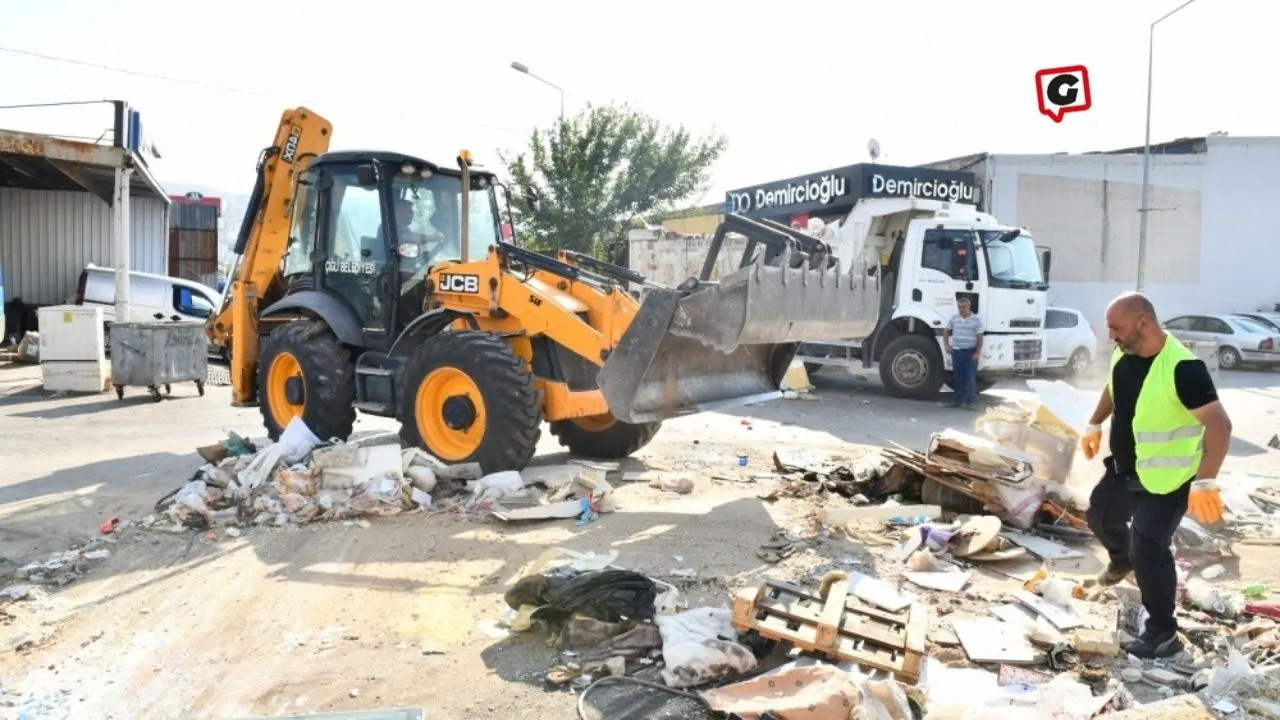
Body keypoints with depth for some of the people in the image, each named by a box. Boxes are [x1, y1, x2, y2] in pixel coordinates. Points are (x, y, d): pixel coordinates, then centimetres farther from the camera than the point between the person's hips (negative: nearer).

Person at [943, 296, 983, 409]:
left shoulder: (976, 319, -4)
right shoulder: (954, 318, 6)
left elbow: (980, 337, -6)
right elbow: (946, 331, 17)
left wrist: (977, 353, -12)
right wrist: (947, 345, 7)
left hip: (970, 352, -3)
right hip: (956, 351, 3)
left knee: (970, 377, -4)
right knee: (958, 377, 9)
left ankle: (970, 401, 0)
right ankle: (958, 400, 16)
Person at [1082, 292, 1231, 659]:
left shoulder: (1182, 367, -30)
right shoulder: (1124, 354, -5)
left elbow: (1219, 424, -31)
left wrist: (1205, 481, -35)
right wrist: (1094, 426, 23)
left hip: (1168, 478, -8)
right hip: (1125, 467, 8)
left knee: (1147, 549, -12)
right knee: (1101, 515, 23)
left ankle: (1162, 633, 6)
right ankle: (1122, 561, 56)